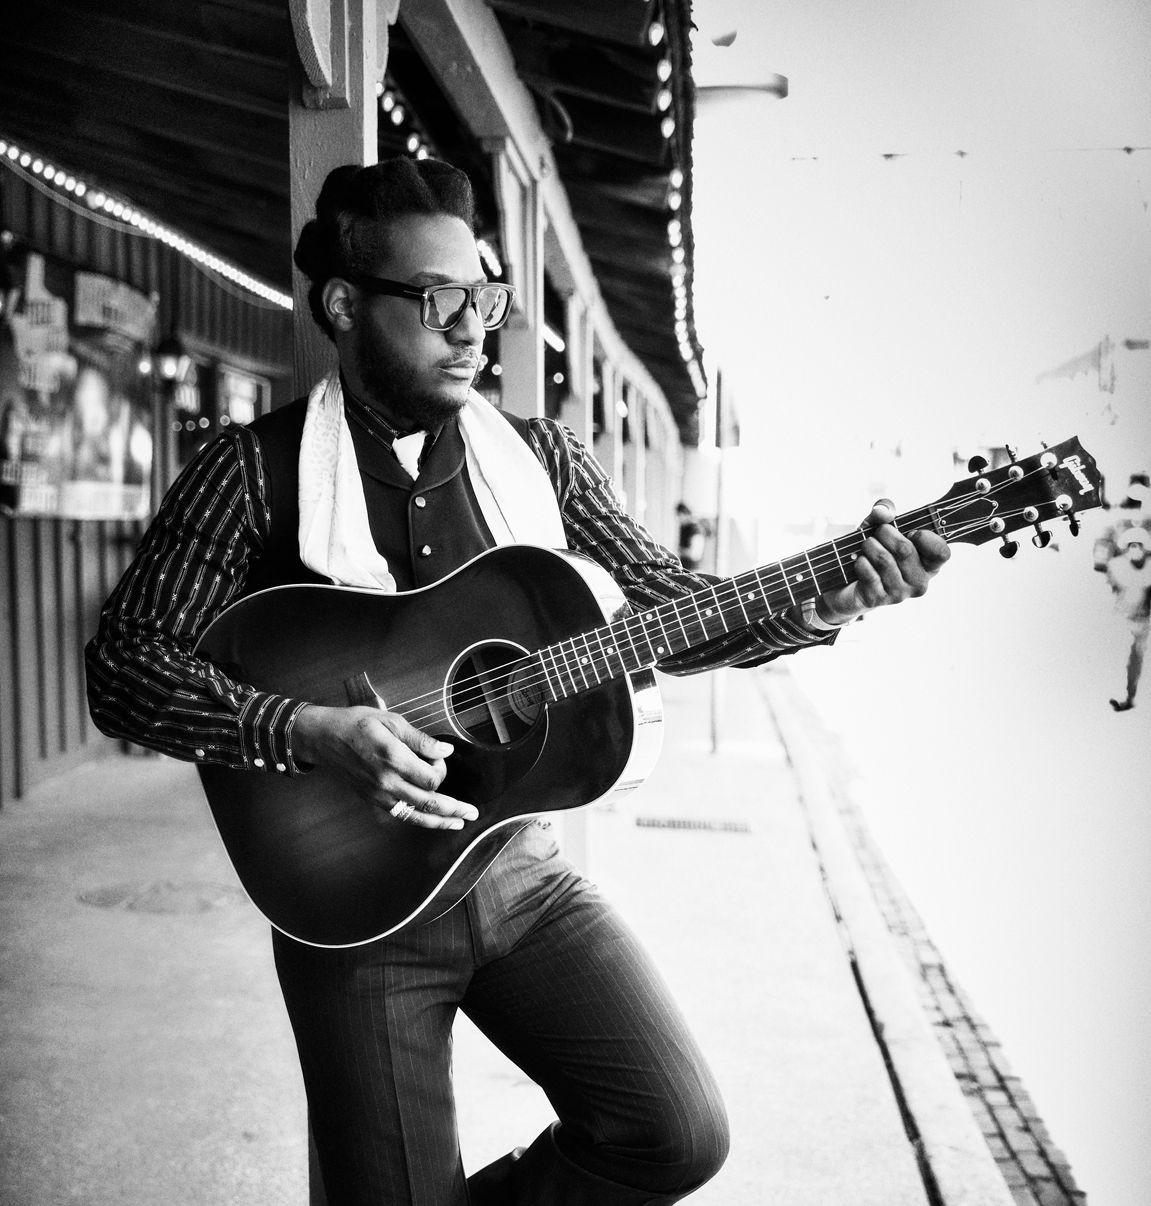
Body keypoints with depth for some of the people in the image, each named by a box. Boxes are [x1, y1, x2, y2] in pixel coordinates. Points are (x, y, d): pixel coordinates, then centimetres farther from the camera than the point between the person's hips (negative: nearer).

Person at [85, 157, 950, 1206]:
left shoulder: (539, 456, 5)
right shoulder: (257, 469, -6)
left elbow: (667, 609, 3)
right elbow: (123, 665, -11)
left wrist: (818, 606, -14)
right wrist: (310, 731, -24)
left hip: (519, 873, 3)